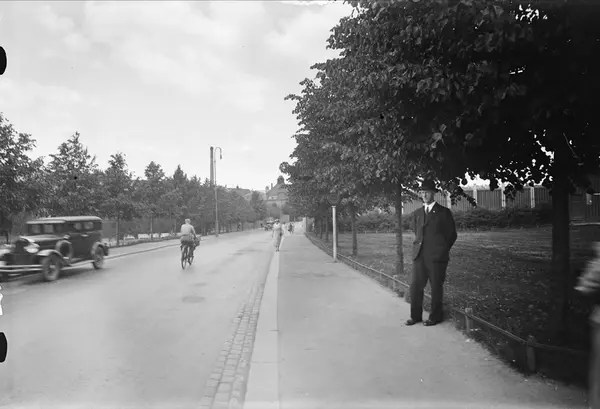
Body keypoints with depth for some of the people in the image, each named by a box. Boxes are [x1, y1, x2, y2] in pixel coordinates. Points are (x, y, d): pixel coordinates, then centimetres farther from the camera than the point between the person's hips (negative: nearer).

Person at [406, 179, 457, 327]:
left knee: (436, 287, 4)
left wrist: (441, 250, 7)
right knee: (415, 286, 5)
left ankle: (435, 317, 18)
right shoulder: (417, 213, 13)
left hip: (436, 256, -4)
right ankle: (415, 316, 17)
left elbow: (452, 234, 4)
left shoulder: (444, 212, -1)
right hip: (419, 255, 4)